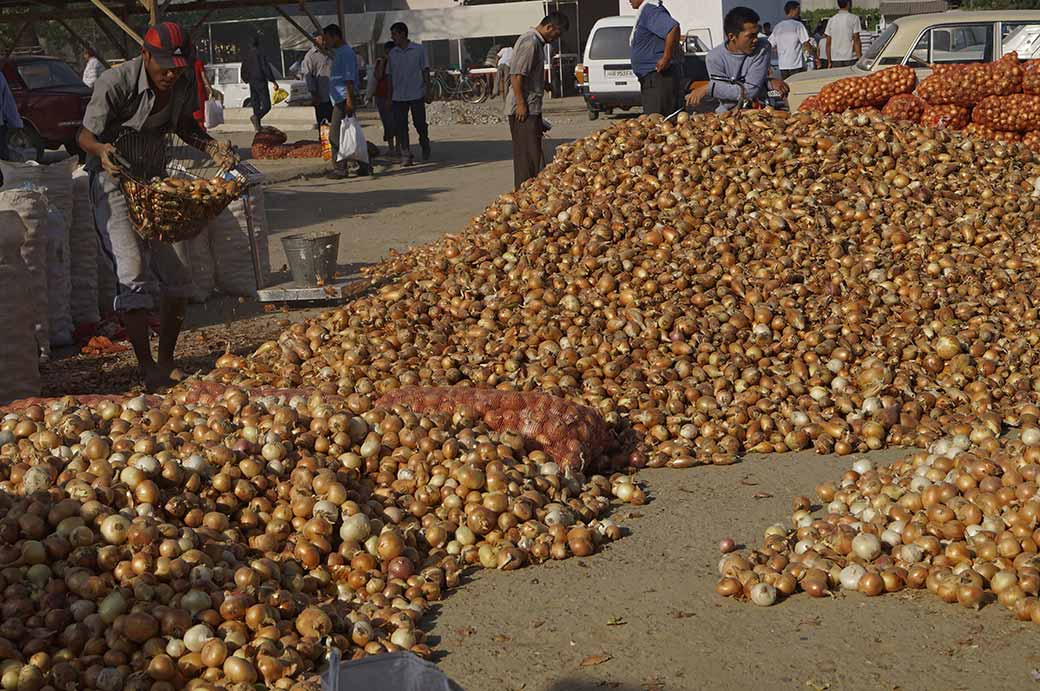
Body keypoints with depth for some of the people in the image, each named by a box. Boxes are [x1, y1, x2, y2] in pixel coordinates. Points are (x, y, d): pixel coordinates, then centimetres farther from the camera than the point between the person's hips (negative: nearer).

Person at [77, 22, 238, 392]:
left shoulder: (184, 83, -7)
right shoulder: (115, 83, -23)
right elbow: (86, 135, -18)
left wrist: (212, 147, -9)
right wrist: (102, 150, -41)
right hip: (113, 181, -6)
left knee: (176, 275, 5)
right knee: (134, 276, -16)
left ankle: (166, 360, 20)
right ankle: (147, 368, -8)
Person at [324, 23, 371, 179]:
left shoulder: (346, 52, -12)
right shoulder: (338, 52, 20)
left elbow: (349, 78, -19)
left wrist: (349, 100, -24)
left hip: (343, 99, -10)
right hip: (340, 100, 10)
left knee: (336, 135, -8)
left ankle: (340, 169, -4)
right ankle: (364, 166, 12)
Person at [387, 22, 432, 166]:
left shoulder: (419, 50, 0)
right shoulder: (392, 53, 9)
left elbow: (425, 71, 2)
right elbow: (391, 76, 13)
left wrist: (428, 91, -4)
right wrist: (389, 97, 9)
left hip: (416, 95, -3)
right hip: (398, 97, 3)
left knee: (420, 124, 2)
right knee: (400, 127, -5)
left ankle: (425, 148, 28)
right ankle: (406, 155, 0)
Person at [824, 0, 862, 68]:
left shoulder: (831, 20, 9)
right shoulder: (853, 18, -4)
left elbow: (828, 43, 10)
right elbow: (856, 41, -7)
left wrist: (829, 62, 15)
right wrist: (860, 59, -4)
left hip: (836, 60, 4)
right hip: (850, 60, -4)